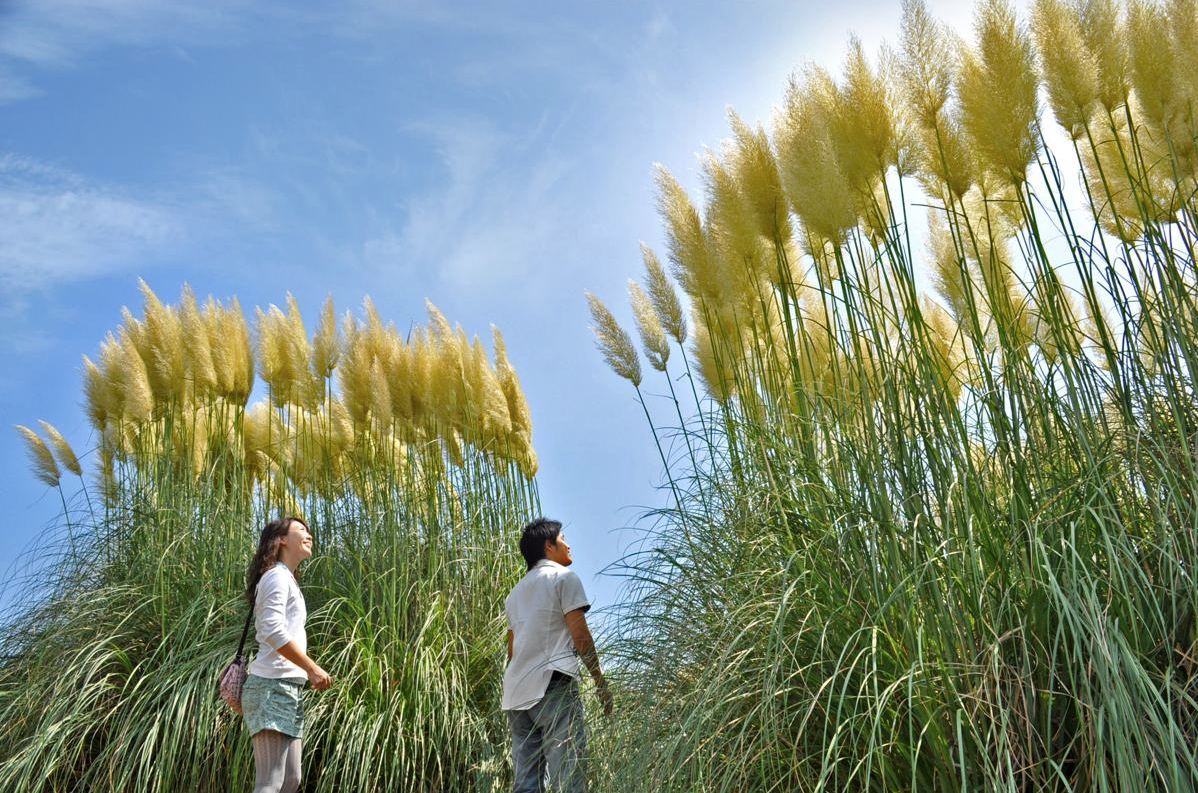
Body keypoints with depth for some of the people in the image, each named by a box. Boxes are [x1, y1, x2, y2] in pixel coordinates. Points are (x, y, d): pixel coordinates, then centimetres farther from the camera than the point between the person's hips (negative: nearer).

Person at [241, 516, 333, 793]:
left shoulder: (287, 580, 24)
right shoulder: (277, 576, -6)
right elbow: (273, 631, -19)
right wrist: (312, 668, -18)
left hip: (287, 687, 10)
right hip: (273, 686, -10)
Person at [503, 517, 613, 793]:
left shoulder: (516, 591, 25)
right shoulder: (564, 577, 2)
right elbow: (580, 636, -5)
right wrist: (601, 682, 1)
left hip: (517, 693, 7)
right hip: (554, 685, -7)